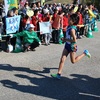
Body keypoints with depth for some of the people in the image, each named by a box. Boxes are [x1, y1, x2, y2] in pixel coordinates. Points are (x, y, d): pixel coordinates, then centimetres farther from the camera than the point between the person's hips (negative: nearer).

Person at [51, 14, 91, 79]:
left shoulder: (72, 29, -26)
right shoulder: (69, 26, 0)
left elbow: (74, 40, -27)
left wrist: (65, 39, -20)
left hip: (72, 46, -8)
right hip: (67, 45, 8)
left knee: (73, 61, 12)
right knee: (62, 60, 2)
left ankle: (85, 53, 26)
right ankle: (59, 74, 6)